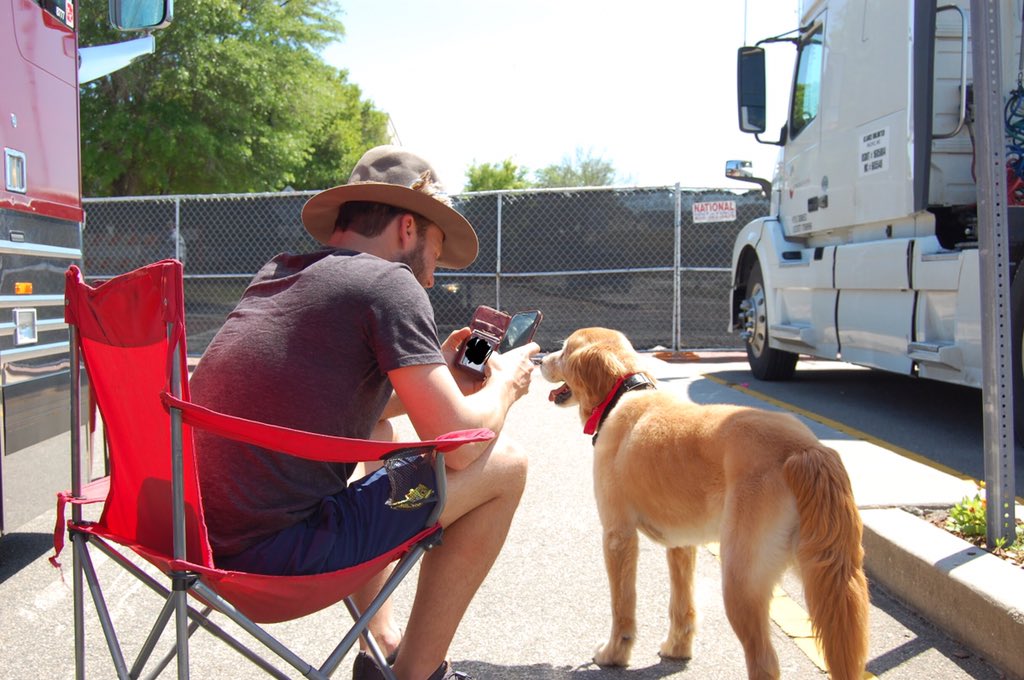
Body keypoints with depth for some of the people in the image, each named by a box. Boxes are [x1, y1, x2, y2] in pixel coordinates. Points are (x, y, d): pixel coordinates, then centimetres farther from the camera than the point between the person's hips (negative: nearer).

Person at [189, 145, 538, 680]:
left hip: (197, 536, 9)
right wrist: (504, 385, 9)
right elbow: (458, 444, -11)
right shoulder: (388, 282, -8)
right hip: (275, 551, -9)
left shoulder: (277, 274, 15)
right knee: (503, 466, 1)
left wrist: (437, 376, 28)